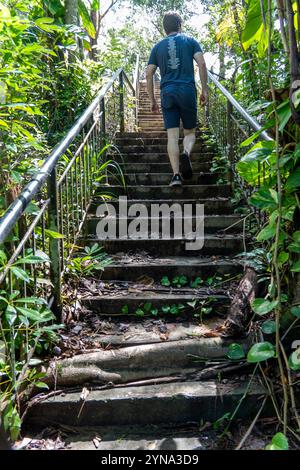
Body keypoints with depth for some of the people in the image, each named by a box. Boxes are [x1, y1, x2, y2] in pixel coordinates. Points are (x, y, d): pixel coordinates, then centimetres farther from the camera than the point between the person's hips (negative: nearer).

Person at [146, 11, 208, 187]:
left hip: (167, 93, 1)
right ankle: (186, 154, -23)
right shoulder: (190, 41, 12)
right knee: (190, 132, 10)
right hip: (188, 91, -1)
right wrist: (205, 90, 4)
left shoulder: (158, 47, 17)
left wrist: (153, 100, 16)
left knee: (172, 135, -1)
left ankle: (176, 175, -10)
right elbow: (202, 64, -1)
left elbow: (149, 75, 11)